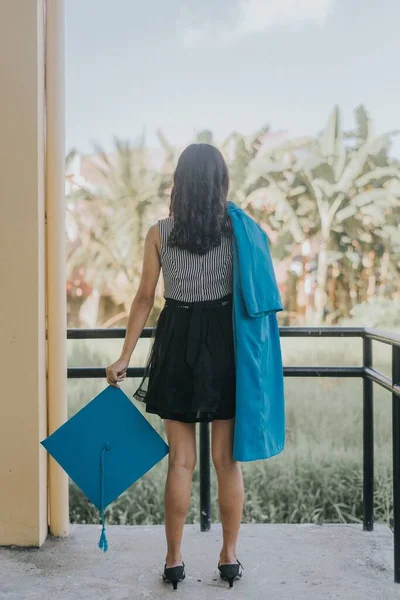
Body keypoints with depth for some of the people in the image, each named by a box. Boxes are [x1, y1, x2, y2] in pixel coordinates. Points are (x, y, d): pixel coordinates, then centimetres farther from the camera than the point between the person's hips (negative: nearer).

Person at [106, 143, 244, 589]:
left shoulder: (159, 232, -2)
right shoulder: (238, 228, -2)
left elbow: (145, 298, -2)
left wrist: (124, 357, 3)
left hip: (177, 342, 0)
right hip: (225, 341, 0)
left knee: (181, 460, 7)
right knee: (227, 458, 8)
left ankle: (174, 560, 15)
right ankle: (230, 556, 18)